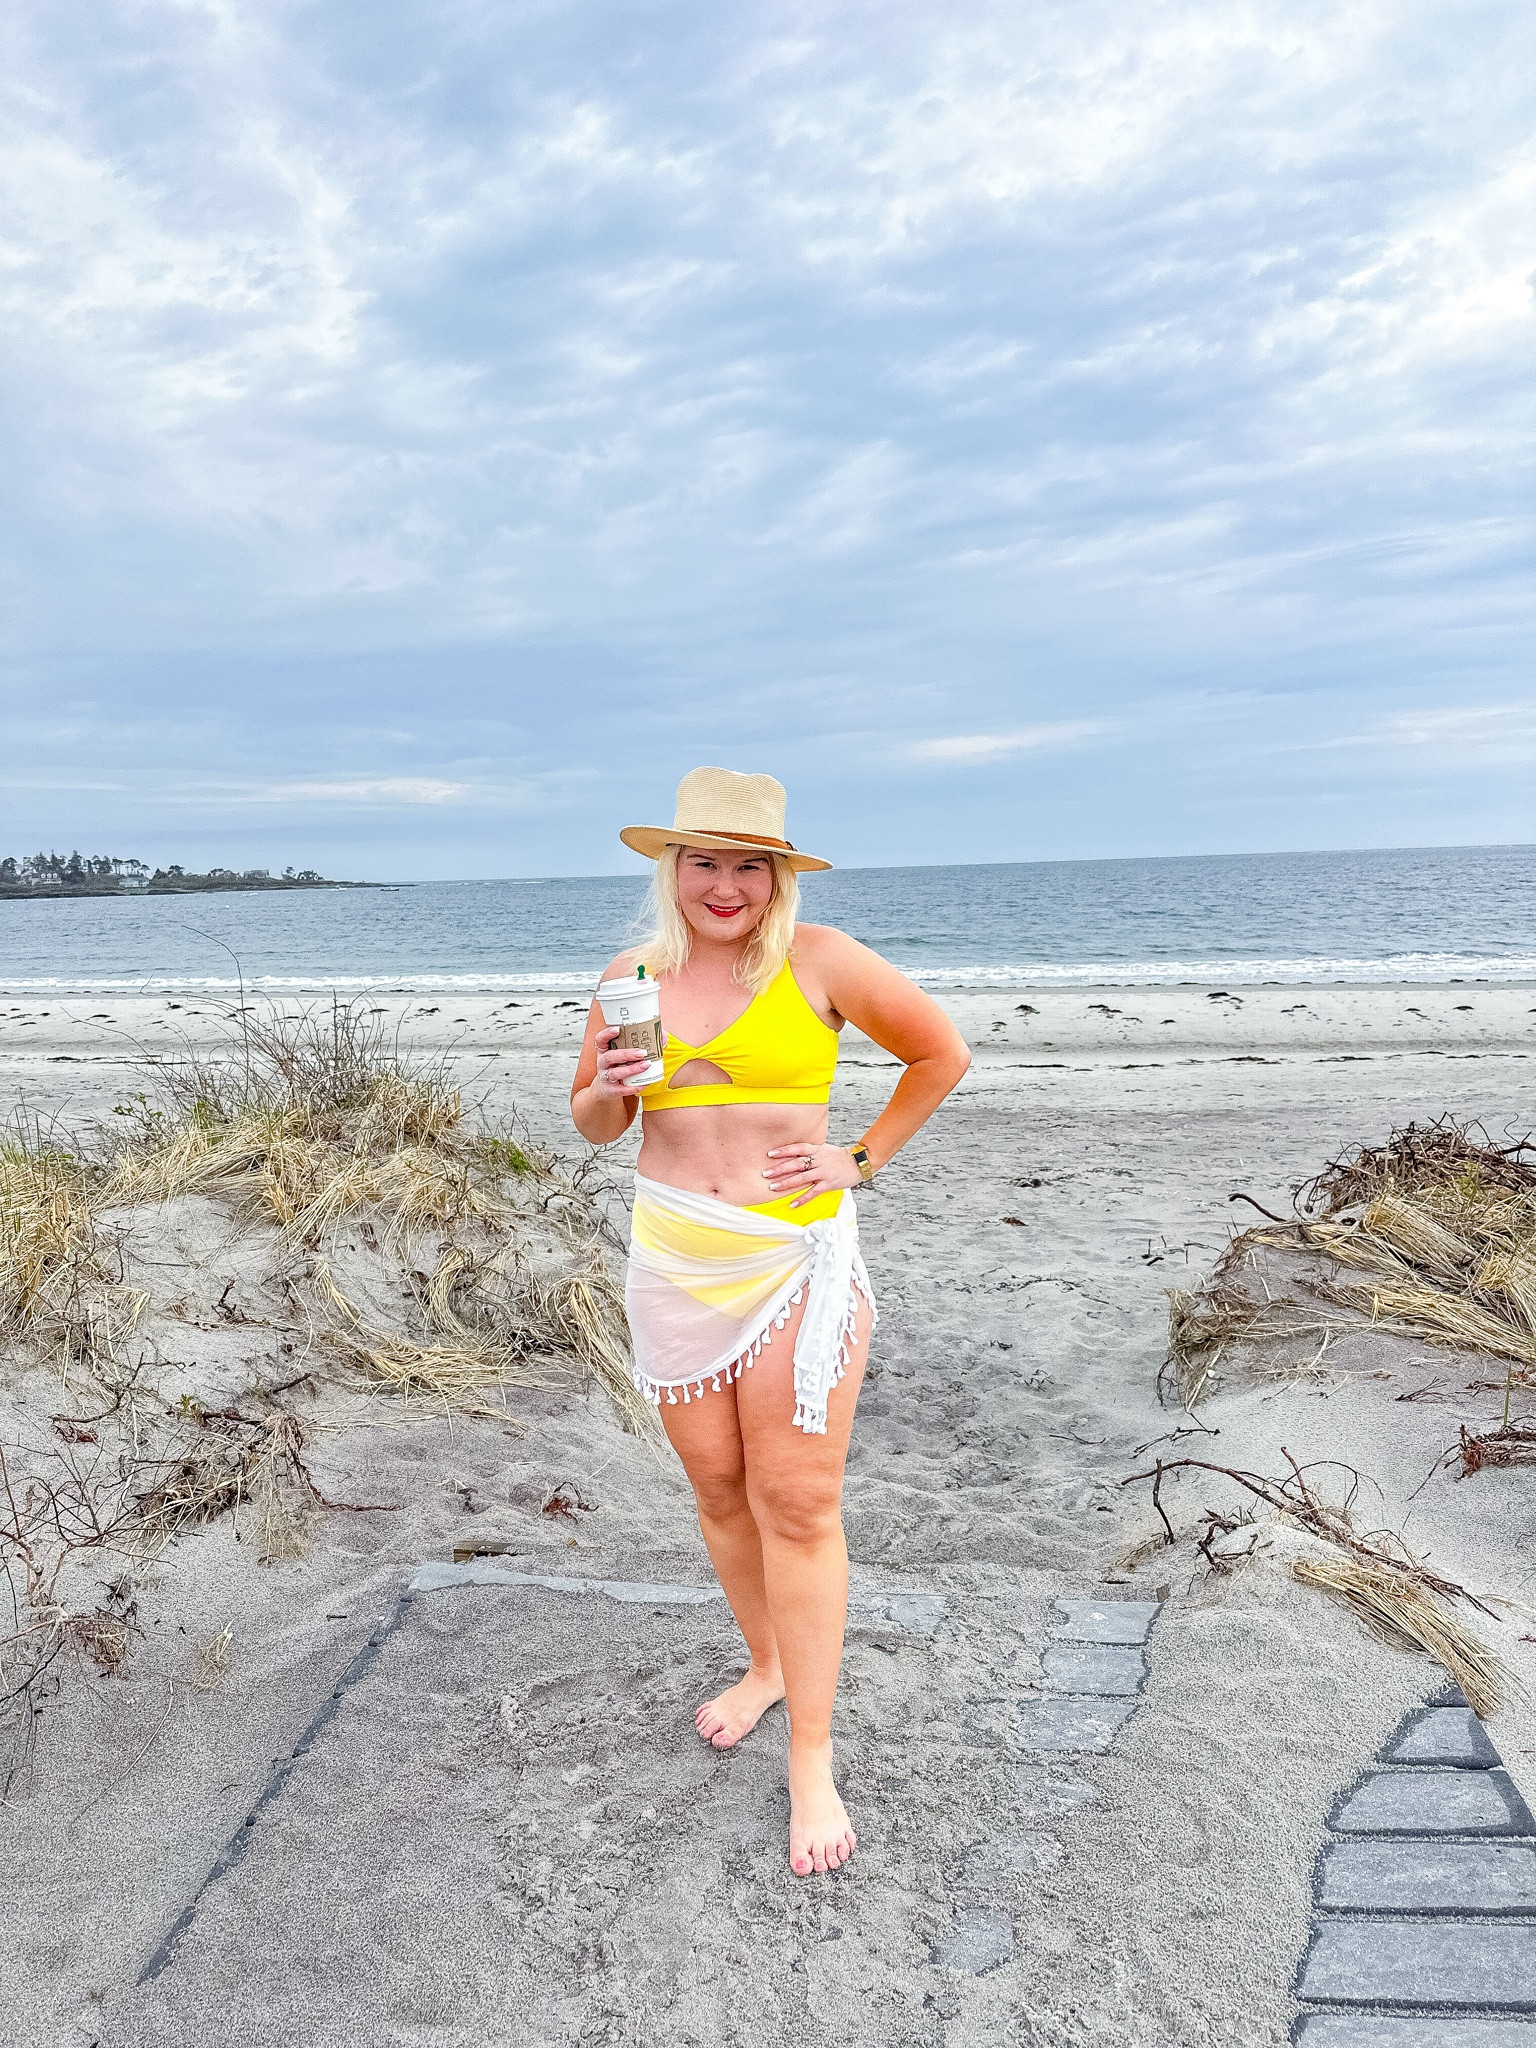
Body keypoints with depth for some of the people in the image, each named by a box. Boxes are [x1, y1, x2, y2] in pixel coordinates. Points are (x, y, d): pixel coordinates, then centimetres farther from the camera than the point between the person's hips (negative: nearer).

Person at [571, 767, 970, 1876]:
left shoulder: (819, 959, -7)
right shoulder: (633, 975, 4)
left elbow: (944, 1052, 3)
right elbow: (596, 1126, 13)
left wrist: (863, 1158, -1)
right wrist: (607, 1087, -10)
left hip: (797, 1258, -4)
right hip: (674, 1264, 4)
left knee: (797, 1503, -2)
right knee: (719, 1488, 15)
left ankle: (813, 1763, 12)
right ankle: (768, 1663, 40)